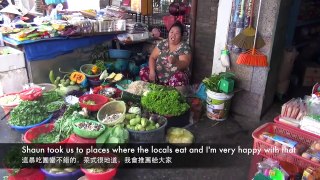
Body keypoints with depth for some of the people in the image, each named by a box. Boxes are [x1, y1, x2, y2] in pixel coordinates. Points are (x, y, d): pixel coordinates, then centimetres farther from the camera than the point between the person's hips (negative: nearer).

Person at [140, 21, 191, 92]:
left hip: (175, 76, -4)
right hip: (158, 75, 5)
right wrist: (152, 71, -13)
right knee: (143, 72, -16)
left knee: (178, 78, -38)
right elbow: (152, 57, 5)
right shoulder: (163, 43, 6)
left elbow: (184, 65, -17)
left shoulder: (184, 47, -5)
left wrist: (175, 61, -40)